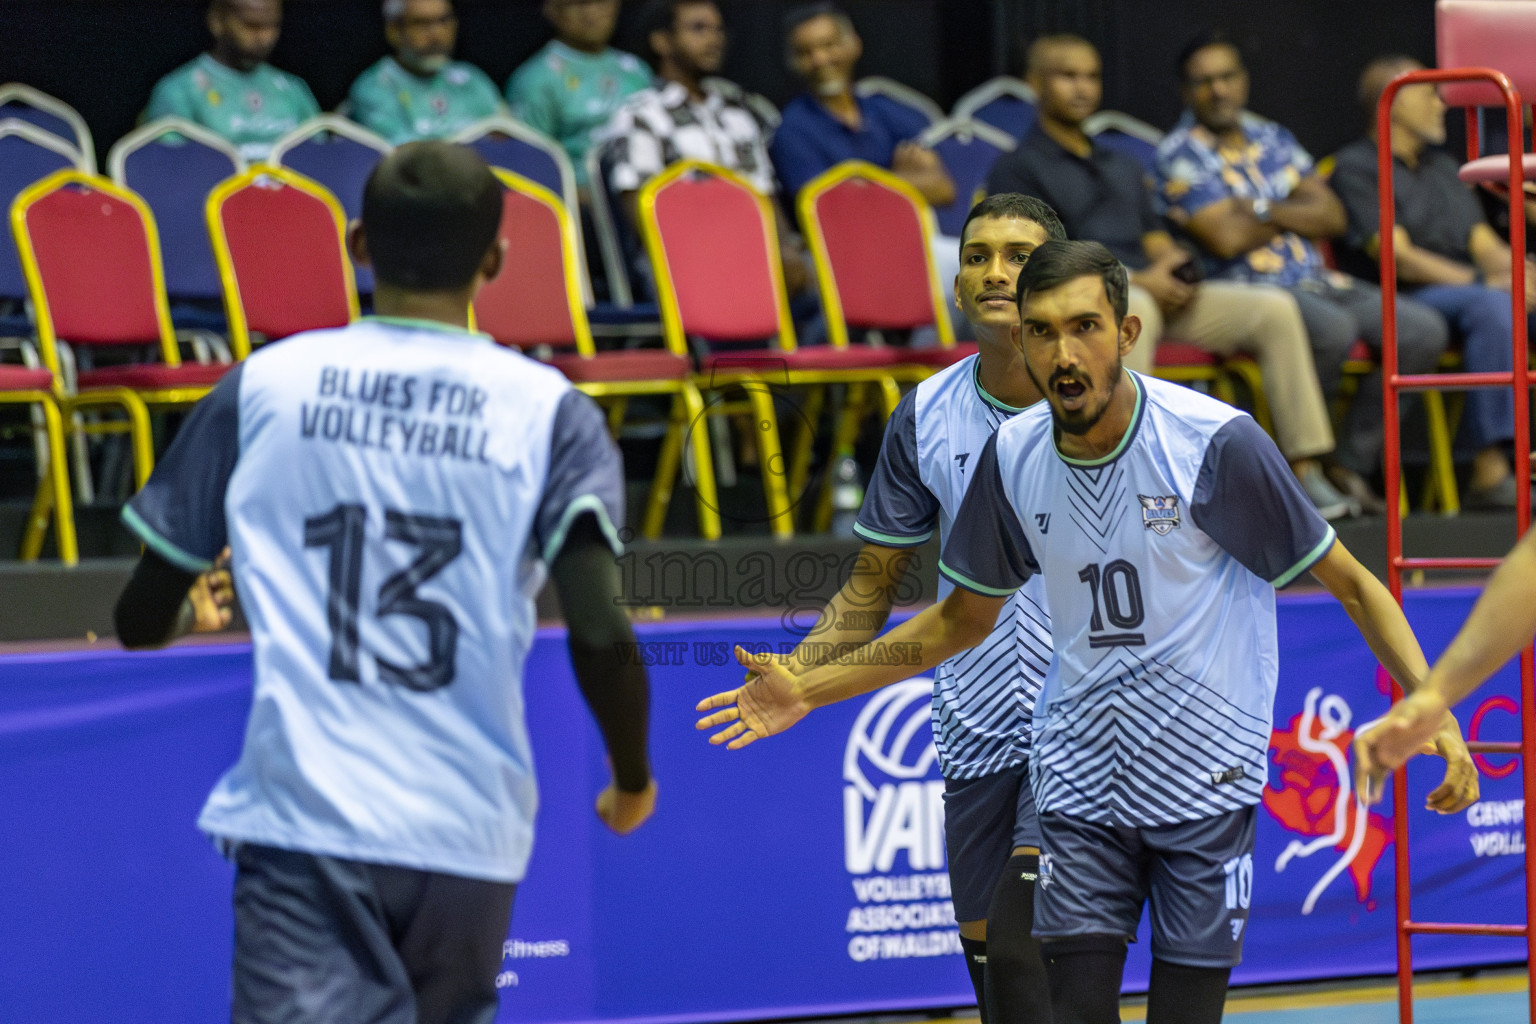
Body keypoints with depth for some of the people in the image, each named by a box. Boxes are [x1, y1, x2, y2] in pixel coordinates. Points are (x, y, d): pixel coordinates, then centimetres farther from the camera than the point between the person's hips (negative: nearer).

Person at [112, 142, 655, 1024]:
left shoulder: (263, 387, 4)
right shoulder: (549, 411, 1)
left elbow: (141, 622, 10)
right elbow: (601, 637, -10)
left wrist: (202, 611, 35)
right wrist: (633, 779, 9)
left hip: (301, 823, -1)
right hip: (469, 829, 1)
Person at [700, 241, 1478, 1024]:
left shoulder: (1217, 442, -14)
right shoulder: (1012, 457, 0)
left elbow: (1349, 584, -6)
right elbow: (965, 618, 16)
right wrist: (806, 690, 11)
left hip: (1204, 779, -3)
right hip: (1079, 779, 3)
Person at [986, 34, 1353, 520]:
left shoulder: (1122, 166, 28)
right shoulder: (1017, 170, 4)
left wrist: (1177, 273, -4)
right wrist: (1140, 281, -17)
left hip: (1155, 295, 7)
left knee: (1274, 308, -12)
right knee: (1134, 309, -42)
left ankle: (1305, 471, -16)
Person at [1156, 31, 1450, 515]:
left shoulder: (1272, 138, 18)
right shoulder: (1179, 153, -1)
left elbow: (1332, 216, 9)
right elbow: (1226, 239, -13)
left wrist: (1263, 210, -6)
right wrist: (1295, 212, 2)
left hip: (1315, 279, 7)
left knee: (1423, 329, -12)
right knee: (1333, 329, -37)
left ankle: (1351, 464, -8)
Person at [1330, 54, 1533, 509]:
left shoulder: (1442, 166, 26)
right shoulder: (1356, 168, 1)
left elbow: (1484, 242, 17)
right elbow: (1396, 255, -11)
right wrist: (1484, 282, -19)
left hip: (1464, 291, 7)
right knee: (1490, 308, -36)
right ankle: (1490, 472, -41)